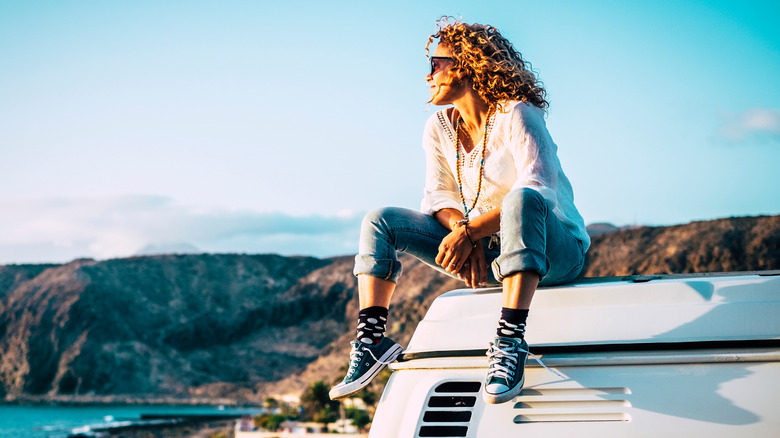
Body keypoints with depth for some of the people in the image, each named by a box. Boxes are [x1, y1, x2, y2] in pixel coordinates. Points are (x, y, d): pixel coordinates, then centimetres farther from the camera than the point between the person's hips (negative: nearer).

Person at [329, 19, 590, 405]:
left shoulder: (516, 115, -14)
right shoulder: (440, 127, 7)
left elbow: (535, 189, -25)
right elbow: (439, 195, 4)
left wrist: (468, 231, -29)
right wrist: (464, 233, -18)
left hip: (555, 250, -6)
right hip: (486, 254, 6)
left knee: (521, 200, -41)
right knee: (380, 221, -4)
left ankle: (510, 340, -44)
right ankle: (371, 340, -16)